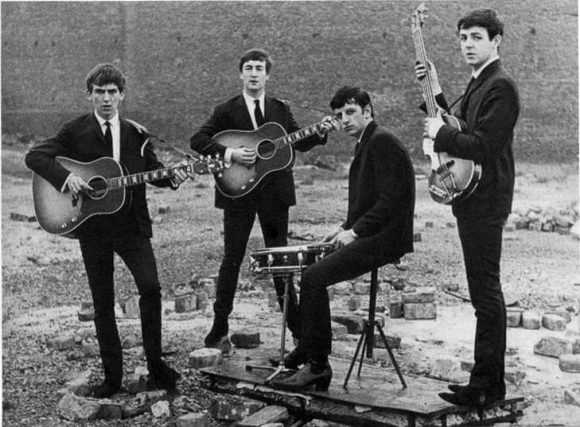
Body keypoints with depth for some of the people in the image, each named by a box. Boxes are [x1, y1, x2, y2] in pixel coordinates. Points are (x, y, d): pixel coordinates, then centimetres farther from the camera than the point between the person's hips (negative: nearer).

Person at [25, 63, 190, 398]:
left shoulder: (136, 133, 9)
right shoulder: (74, 132, 2)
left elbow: (153, 168, 16)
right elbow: (34, 156, -3)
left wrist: (172, 178, -6)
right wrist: (65, 177, -19)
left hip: (132, 223, 1)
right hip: (93, 227, -1)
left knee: (151, 287, -13)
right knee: (103, 302, 5)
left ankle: (156, 364, 3)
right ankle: (113, 376, 16)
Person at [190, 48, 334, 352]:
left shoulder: (281, 110, 10)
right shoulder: (226, 110, 0)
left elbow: (299, 143, 11)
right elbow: (197, 140, -7)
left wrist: (320, 133, -7)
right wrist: (230, 154, -19)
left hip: (275, 193, 3)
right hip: (238, 193, -2)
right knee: (232, 260, 1)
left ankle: (297, 328, 18)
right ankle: (218, 331, 9)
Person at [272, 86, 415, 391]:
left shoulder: (382, 141, -12)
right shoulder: (365, 144, 20)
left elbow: (391, 200, -20)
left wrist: (354, 231, -18)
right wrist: (346, 228, 10)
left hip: (384, 238, -11)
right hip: (370, 236, 11)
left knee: (313, 276, -20)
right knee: (310, 266, 12)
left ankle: (317, 365, -13)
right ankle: (308, 350, 19)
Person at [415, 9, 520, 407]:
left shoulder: (500, 86, -15)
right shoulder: (479, 84, 17)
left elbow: (483, 147, -23)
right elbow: (461, 131, 17)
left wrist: (441, 133, -12)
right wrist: (435, 90, 10)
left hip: (485, 202, -10)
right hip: (473, 199, 10)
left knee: (486, 293, -5)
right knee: (485, 292, 15)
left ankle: (487, 385, 3)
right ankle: (488, 382, 24)